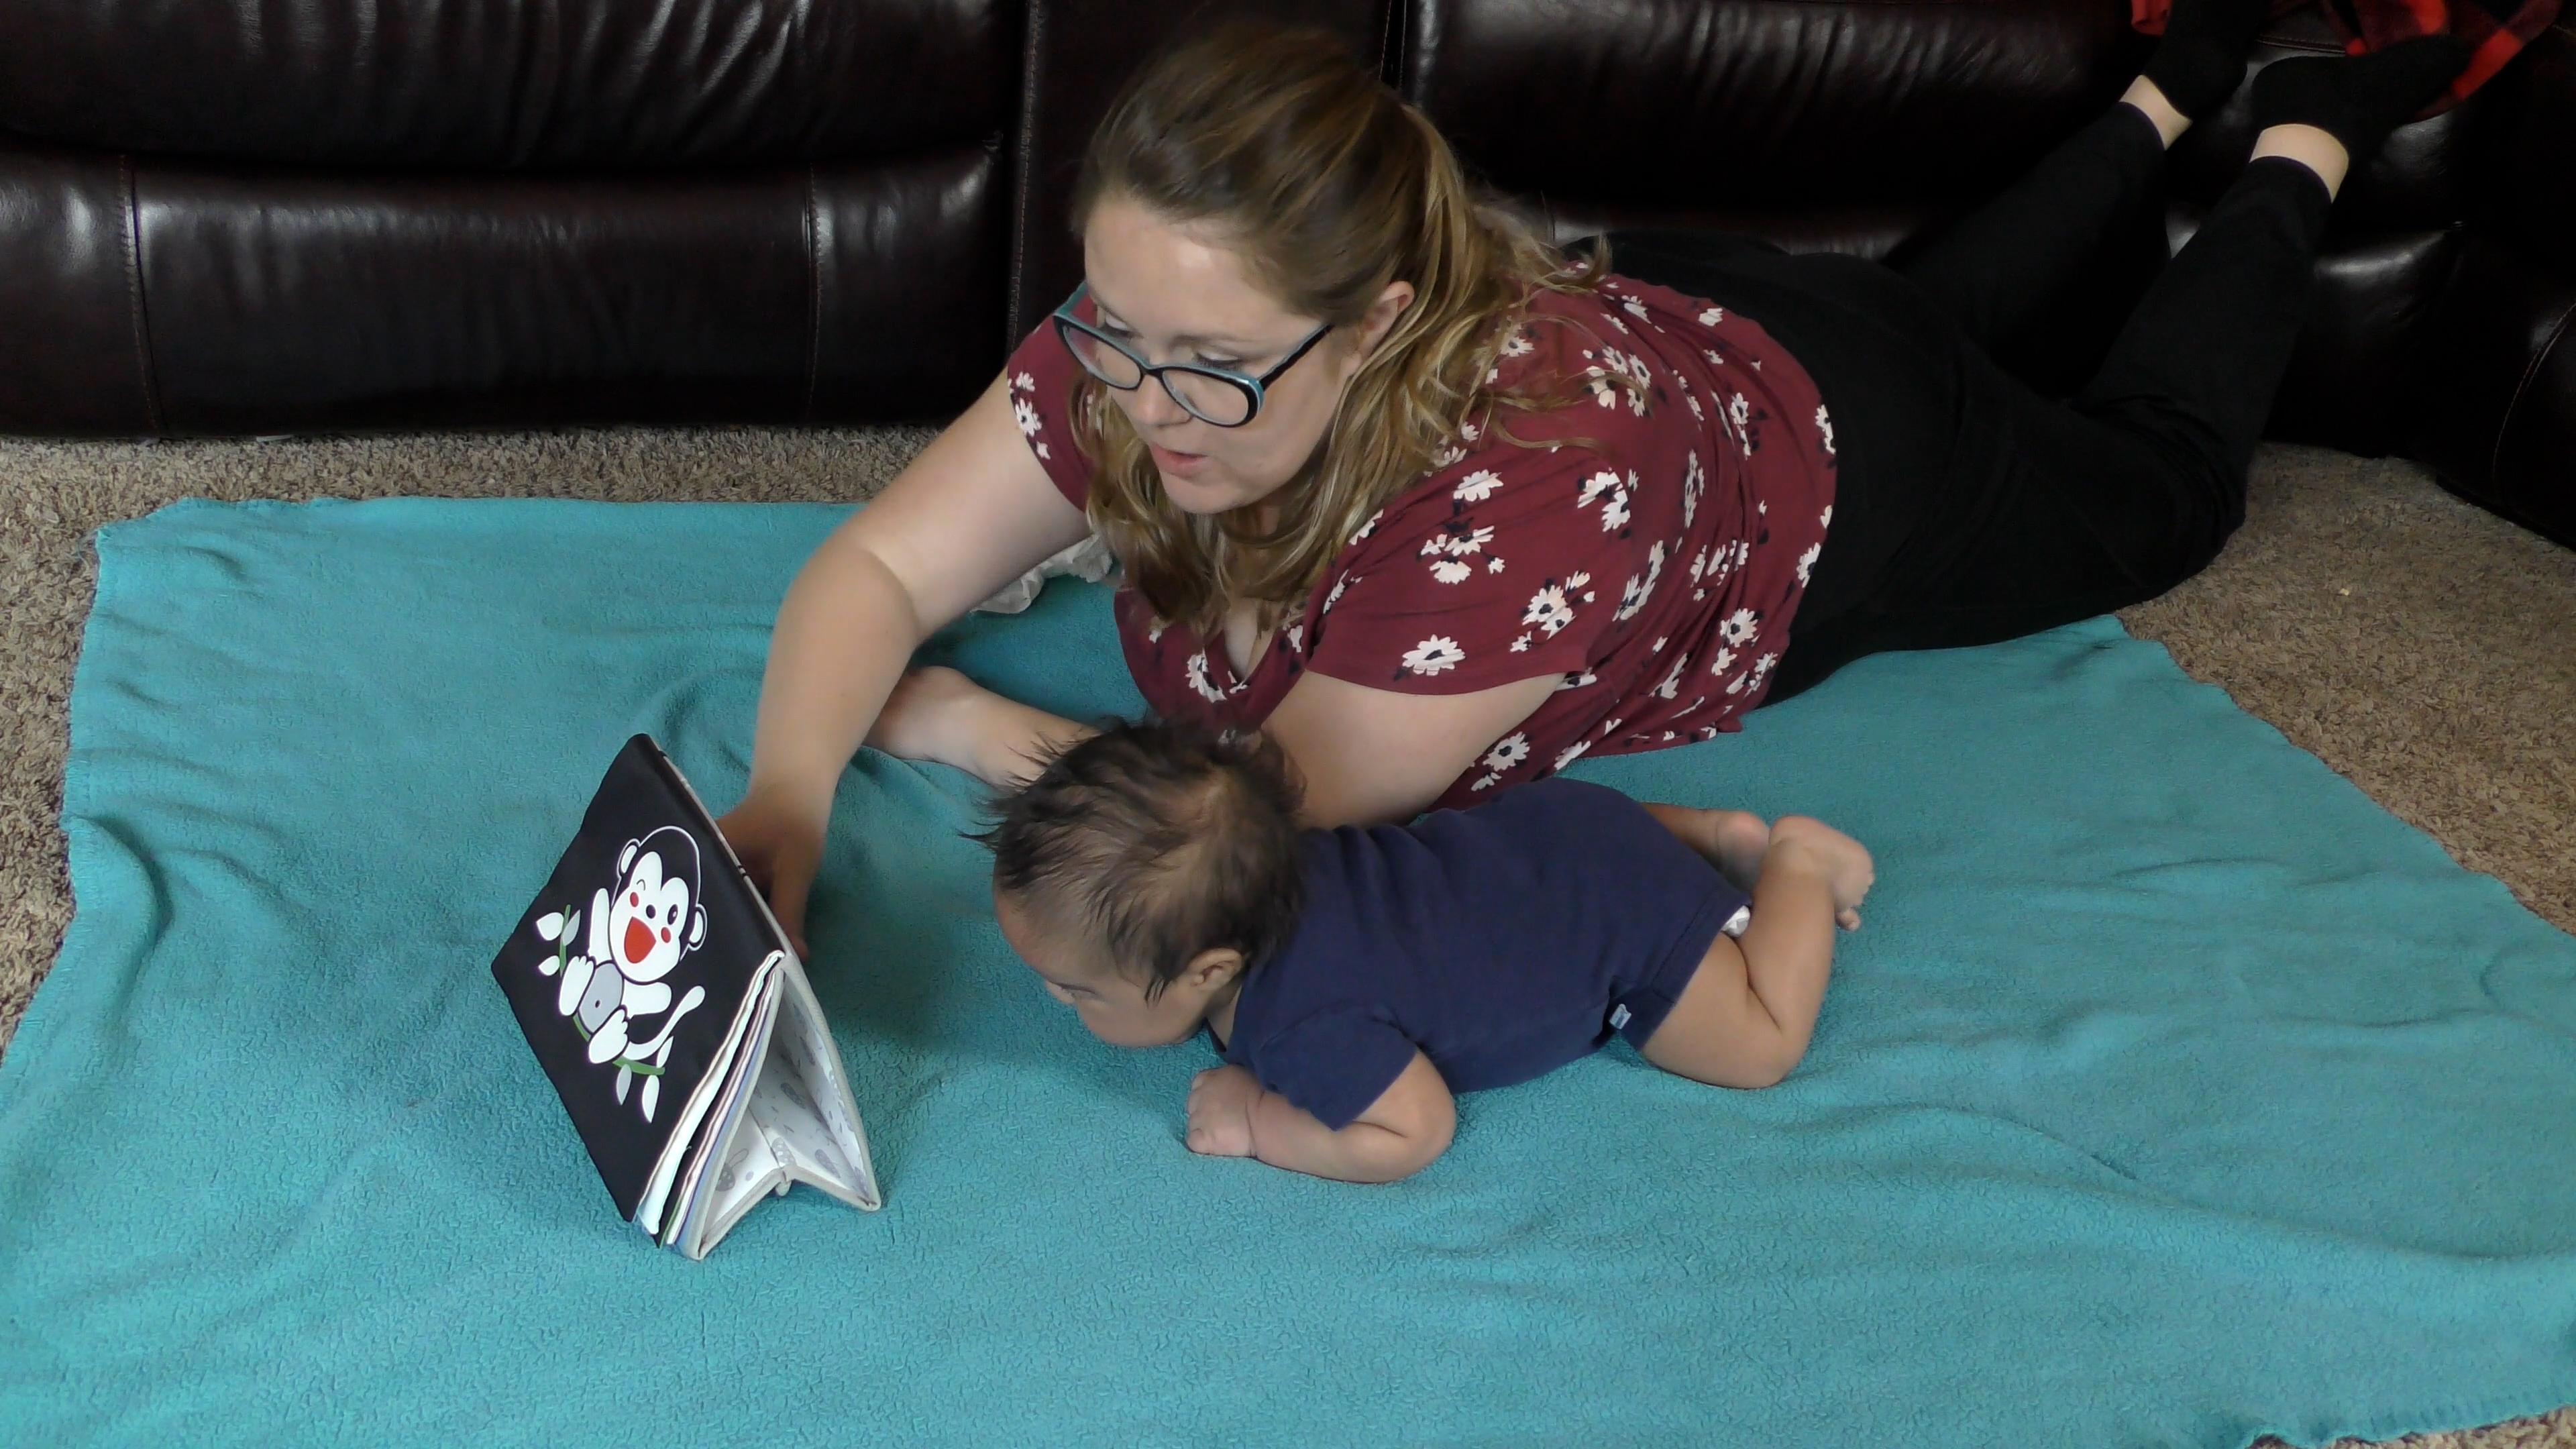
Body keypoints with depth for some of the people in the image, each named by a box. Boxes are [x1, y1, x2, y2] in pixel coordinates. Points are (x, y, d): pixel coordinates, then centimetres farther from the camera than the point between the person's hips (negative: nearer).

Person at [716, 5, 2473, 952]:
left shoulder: (1535, 469, -52)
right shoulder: (1145, 345, -35)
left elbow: (1276, 809, -46)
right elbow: (877, 571, -31)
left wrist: (949, 717, -40)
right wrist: (786, 804, -49)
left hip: (1828, 442, -5)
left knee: (2162, 479, 26)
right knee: (1943, 291, 36)